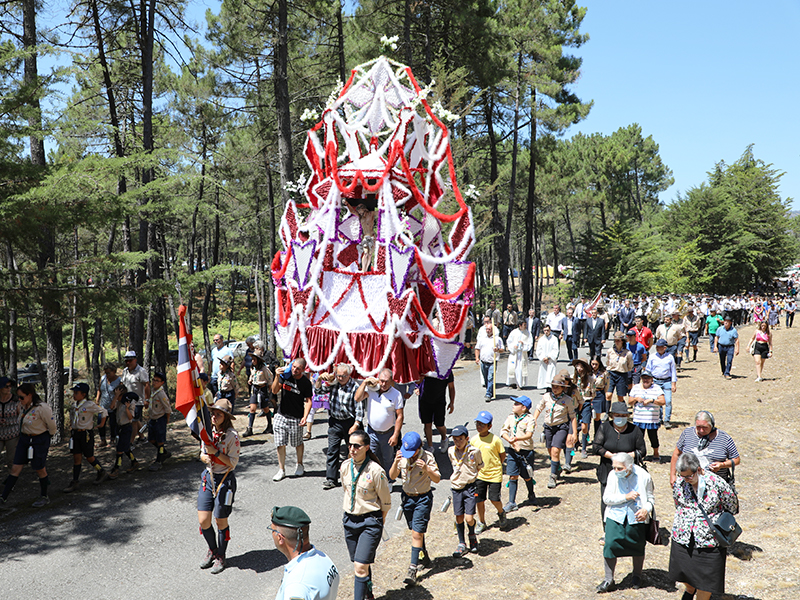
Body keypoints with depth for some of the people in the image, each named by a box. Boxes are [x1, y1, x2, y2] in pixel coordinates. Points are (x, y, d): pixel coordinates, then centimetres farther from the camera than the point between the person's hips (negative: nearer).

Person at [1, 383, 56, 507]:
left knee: (39, 469, 7)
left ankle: (44, 497, 24)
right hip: (24, 439, 6)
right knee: (15, 468, 5)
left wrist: (50, 435, 4)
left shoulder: (41, 408, -24)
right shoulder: (22, 406, -2)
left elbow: (51, 425, -11)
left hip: (39, 440, -6)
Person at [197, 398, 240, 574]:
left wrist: (215, 452, -24)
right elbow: (202, 453, 13)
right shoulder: (208, 432, 3)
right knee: (203, 520, 3)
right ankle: (212, 550, 30)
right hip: (208, 476, 5)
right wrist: (205, 457, -10)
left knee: (221, 521, 5)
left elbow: (233, 462, -14)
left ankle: (221, 557, 25)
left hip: (224, 480, -5)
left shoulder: (232, 436, -14)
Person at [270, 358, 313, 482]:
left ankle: (299, 465, 35)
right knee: (280, 444, 1)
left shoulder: (306, 382, -7)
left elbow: (308, 401, -5)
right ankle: (281, 470, 13)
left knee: (298, 443, 11)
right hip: (281, 415, 2)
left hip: (296, 418, -2)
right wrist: (277, 377, -16)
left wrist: (305, 416, -17)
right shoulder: (285, 375, -1)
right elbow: (274, 391, -1)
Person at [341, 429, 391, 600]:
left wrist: (379, 521, 4)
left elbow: (386, 501, -6)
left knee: (360, 566, -13)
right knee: (358, 564, 17)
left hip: (370, 522, -5)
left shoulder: (375, 470, -18)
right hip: (350, 520, 6)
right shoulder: (345, 466, -1)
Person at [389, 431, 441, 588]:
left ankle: (413, 570, -10)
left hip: (423, 498, -4)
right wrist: (396, 463, -26)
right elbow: (392, 476, -7)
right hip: (407, 497, 5)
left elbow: (437, 479, -13)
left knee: (417, 533, -11)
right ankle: (424, 556, 41)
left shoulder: (427, 457, -16)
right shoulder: (402, 456, -6)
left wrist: (427, 469, -32)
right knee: (416, 531, 18)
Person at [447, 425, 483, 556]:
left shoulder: (474, 451, -11)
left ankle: (472, 535, 23)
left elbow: (479, 467, 7)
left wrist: (470, 476, 9)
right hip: (456, 488, 3)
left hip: (470, 487, -3)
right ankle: (462, 544, 23)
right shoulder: (451, 451, 0)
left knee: (469, 518, -8)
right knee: (459, 517, 7)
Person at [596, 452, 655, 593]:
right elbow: (606, 498, -6)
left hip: (636, 518, 0)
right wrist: (625, 497, -19)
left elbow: (651, 498, 2)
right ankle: (609, 580, 8)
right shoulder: (613, 476, -8)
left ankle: (637, 576, 38)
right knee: (610, 544, -8)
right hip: (616, 516, 0)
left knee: (638, 547, 12)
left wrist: (646, 509, -19)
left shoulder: (643, 476, -10)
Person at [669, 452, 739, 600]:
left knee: (706, 577, 4)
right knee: (685, 571, 18)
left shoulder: (717, 483, -15)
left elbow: (732, 507, 1)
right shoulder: (678, 484, -5)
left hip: (709, 539, -3)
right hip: (683, 538, 3)